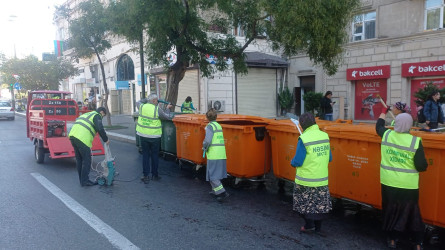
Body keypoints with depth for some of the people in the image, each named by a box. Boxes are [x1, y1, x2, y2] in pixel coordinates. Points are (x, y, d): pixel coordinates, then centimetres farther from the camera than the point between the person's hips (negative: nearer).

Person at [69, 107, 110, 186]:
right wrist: (106, 139, 0)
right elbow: (100, 129, -12)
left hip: (73, 135, 9)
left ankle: (82, 180, 24)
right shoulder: (97, 116, 3)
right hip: (82, 139, -9)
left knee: (79, 159, 16)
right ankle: (85, 181, 4)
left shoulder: (87, 114, 30)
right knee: (86, 160, 1)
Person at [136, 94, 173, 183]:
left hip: (143, 136, 3)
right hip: (154, 136, -2)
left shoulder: (142, 107, -2)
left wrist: (146, 100, 29)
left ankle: (146, 176, 9)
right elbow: (167, 117, -3)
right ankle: (155, 175, 21)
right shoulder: (157, 109, -13)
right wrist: (167, 108, 13)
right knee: (155, 155, 12)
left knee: (145, 155, 10)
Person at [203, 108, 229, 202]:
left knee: (213, 175, -3)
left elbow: (207, 140, -17)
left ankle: (222, 192, -10)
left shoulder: (210, 126, -8)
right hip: (222, 154, 8)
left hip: (213, 155, -8)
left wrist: (204, 148, 1)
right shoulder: (219, 126, 16)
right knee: (217, 174, 19)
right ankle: (215, 191, 28)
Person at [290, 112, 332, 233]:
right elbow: (329, 158, 8)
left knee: (305, 203, 11)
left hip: (306, 180, -6)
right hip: (322, 178, 6)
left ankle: (309, 225, 16)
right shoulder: (325, 136, 0)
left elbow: (298, 161, -16)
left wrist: (292, 162, 5)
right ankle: (318, 226, 26)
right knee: (320, 203, 15)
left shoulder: (304, 138, -18)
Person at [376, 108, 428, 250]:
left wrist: (384, 111, 32)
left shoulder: (387, 135, -5)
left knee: (391, 211, 17)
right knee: (412, 213, 14)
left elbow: (379, 126, 19)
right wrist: (424, 165, 10)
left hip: (388, 183, 3)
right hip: (408, 185, -2)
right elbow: (422, 166, -14)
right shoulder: (416, 141, -15)